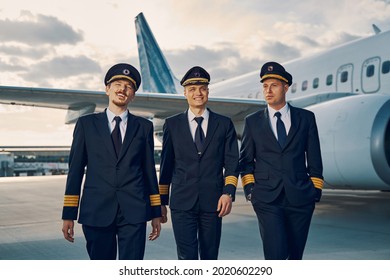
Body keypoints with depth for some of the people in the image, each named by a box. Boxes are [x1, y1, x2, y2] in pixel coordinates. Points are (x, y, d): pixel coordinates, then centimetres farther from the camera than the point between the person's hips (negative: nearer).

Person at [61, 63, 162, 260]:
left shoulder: (144, 127, 10)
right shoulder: (86, 124, 9)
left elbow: (149, 171, 11)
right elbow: (75, 170, 6)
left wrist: (156, 213, 10)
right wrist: (69, 214, 2)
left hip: (134, 212, 0)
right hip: (96, 212, 0)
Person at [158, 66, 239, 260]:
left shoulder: (224, 124, 8)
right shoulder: (172, 124, 9)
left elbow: (231, 163, 5)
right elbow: (166, 166, 11)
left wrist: (228, 193, -9)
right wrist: (162, 201, 10)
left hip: (213, 201, 1)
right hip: (182, 202, 0)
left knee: (210, 257, 11)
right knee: (187, 257, -5)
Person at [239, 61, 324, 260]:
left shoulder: (306, 118, 7)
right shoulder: (252, 121, 7)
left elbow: (314, 159, 8)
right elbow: (246, 160, 11)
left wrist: (316, 191, 4)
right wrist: (249, 189, 1)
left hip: (300, 198, 1)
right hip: (267, 199, -1)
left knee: (295, 254, 10)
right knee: (276, 254, -11)